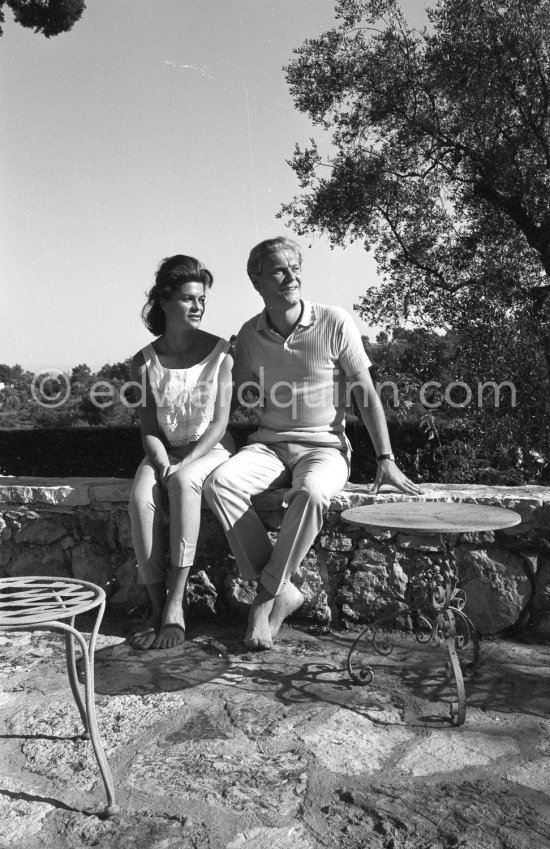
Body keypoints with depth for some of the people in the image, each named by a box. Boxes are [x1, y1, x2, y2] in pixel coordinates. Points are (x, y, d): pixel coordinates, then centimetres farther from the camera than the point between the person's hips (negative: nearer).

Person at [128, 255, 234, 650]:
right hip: (165, 451, 3)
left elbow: (220, 420, -9)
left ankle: (176, 604, -31)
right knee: (141, 498, -28)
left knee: (183, 482, -35)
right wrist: (162, 464, -19)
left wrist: (183, 466, -19)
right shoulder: (145, 361, 1)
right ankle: (158, 607, -20)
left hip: (210, 448, -2)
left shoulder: (219, 352, -5)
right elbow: (149, 428, 1)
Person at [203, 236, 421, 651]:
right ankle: (283, 590, -17)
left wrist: (386, 460, -7)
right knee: (220, 483, -26)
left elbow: (367, 394, -3)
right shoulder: (250, 334, 4)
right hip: (269, 445, 3)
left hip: (324, 446, -3)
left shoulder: (334, 323, -6)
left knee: (311, 493, -37)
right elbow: (239, 400, 14)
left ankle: (268, 596, -16)